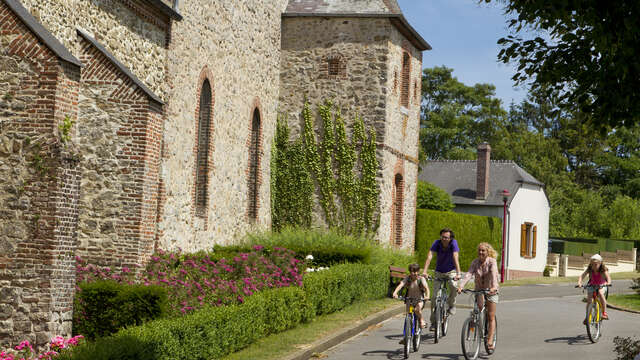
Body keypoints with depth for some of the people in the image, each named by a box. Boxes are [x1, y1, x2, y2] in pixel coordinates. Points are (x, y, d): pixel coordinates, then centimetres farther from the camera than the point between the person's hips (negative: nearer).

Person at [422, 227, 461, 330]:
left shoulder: (453, 243, -21)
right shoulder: (437, 243, -19)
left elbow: (455, 257, -31)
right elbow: (429, 256, -30)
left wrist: (458, 273, -43)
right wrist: (424, 271, -43)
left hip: (451, 271, -1)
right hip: (439, 272, 1)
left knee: (453, 286, -32)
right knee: (434, 296, -7)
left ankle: (451, 305, -3)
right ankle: (433, 322, 3)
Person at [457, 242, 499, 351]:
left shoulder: (492, 261, -16)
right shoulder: (475, 262, -8)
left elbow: (493, 274, -32)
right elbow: (468, 274, -21)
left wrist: (494, 287, -49)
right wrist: (461, 286, -37)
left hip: (491, 290, -2)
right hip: (479, 290, 3)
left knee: (491, 317, -4)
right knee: (480, 305, -26)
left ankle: (490, 341, -1)